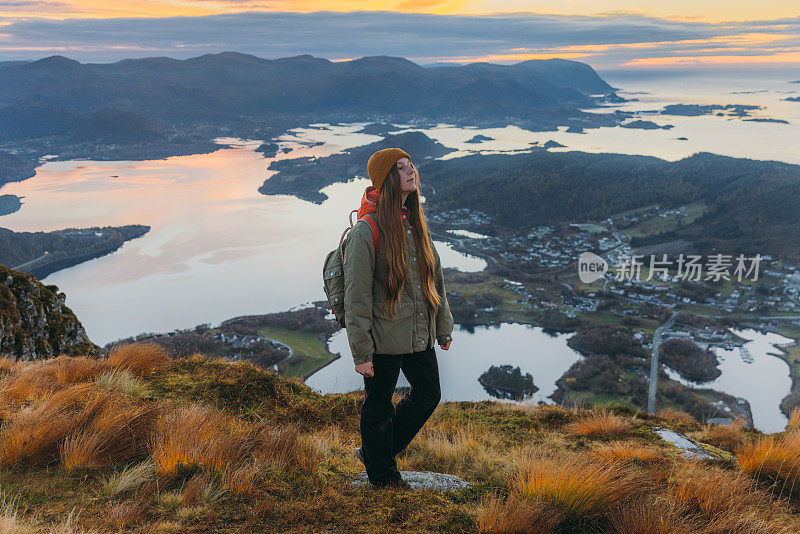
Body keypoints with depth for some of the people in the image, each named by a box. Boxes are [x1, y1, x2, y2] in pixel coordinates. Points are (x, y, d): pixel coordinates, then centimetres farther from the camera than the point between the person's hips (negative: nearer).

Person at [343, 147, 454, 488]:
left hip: (420, 334, 8)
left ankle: (376, 451, 37)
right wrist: (361, 352, -16)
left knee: (428, 395, 18)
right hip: (384, 338, -7)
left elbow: (434, 277, 15)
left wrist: (443, 326, 17)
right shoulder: (367, 230, -16)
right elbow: (357, 296, -16)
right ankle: (383, 477, 32)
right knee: (379, 407, 9)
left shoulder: (415, 223, 7)